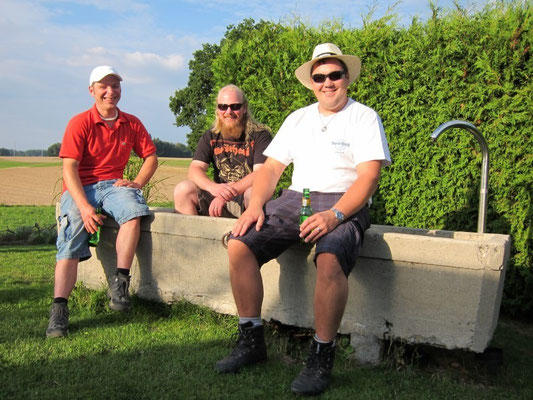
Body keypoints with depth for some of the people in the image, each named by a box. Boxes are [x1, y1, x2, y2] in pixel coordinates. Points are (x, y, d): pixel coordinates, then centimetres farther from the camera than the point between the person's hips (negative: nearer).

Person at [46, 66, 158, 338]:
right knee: (71, 239, -24)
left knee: (133, 210, -32)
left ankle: (120, 283, -26)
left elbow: (151, 157, 16)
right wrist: (84, 206, -22)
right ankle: (59, 310, -27)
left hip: (114, 185, 2)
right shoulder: (80, 124, -2)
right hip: (80, 189, -2)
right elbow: (69, 168, -9)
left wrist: (137, 183, -4)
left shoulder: (132, 124, 10)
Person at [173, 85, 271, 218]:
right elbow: (194, 170, -1)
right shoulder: (210, 137, 10)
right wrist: (213, 187, -25)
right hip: (217, 198, 4)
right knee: (183, 189, -17)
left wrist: (227, 193, -27)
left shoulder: (260, 135, -2)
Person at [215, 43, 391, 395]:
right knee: (239, 245, -16)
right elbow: (271, 168, 15)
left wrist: (334, 215, -24)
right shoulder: (298, 118, 18)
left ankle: (322, 359, -20)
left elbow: (369, 177, -10)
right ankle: (252, 341, -3)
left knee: (330, 259, -36)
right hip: (296, 199, 5)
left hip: (344, 204, -5)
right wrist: (256, 205, -4)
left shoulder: (364, 117, 2)